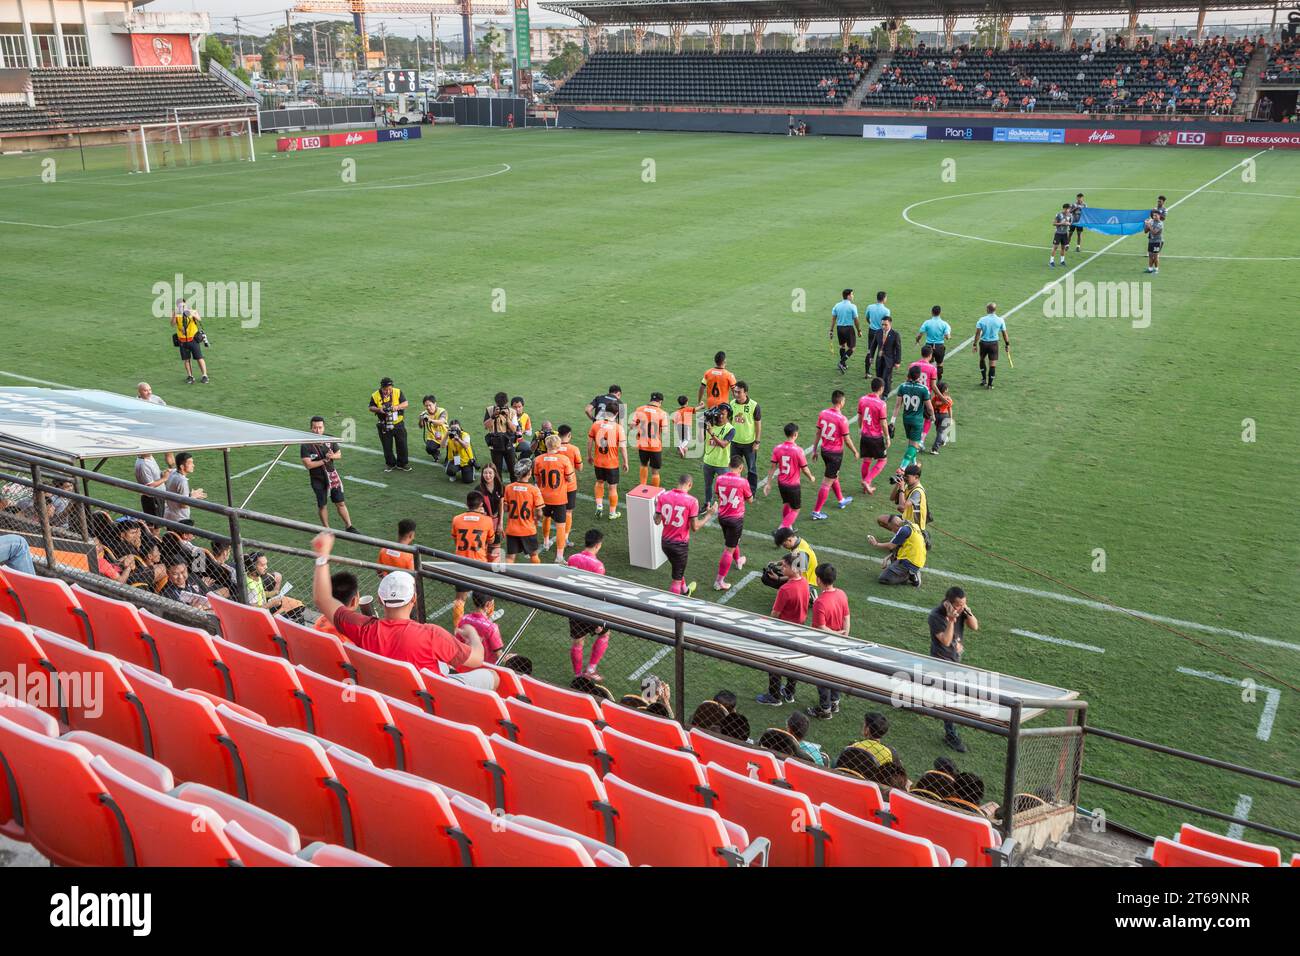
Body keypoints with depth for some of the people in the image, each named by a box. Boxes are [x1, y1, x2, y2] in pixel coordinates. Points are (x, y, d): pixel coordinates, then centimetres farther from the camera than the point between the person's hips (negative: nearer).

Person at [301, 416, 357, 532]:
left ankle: (348, 527, 18)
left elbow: (339, 454, 8)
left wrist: (332, 456, -15)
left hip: (332, 476, 3)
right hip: (318, 479, -3)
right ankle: (326, 529, 26)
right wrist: (324, 460, -21)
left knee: (340, 503, 8)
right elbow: (308, 465, -21)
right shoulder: (306, 445, -17)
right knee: (322, 505, 11)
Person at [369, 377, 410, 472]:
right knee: (387, 446, 9)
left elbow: (405, 403, -5)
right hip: (384, 426, 0)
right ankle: (390, 464, 27)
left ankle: (402, 463, 21)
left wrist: (397, 407, -23)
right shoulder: (375, 396, -7)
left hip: (398, 424, 0)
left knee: (402, 444, 6)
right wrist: (378, 409, -20)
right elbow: (371, 408, 0)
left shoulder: (398, 392, -6)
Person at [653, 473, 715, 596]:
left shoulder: (663, 496, -6)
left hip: (665, 542, 6)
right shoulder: (691, 501, -17)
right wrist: (708, 514, -2)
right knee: (677, 579, 8)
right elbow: (695, 527, -15)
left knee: (678, 569, 31)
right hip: (680, 544, -5)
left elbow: (657, 521, -4)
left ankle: (685, 591, 55)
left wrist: (656, 507, 14)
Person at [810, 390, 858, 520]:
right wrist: (855, 452, 3)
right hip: (836, 453, -7)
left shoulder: (823, 413, -5)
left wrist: (815, 449, 14)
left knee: (834, 476, 27)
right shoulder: (842, 419, -22)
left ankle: (841, 500, 46)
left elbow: (818, 433, 4)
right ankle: (816, 512, 4)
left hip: (824, 450, 7)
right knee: (827, 483, 0)